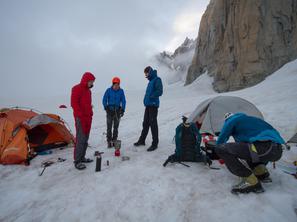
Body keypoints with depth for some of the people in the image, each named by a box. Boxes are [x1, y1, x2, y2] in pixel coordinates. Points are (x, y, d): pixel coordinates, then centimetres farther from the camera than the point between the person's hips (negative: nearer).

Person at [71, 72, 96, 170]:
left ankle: (82, 157, 22)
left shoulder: (88, 90, 17)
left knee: (85, 139, 12)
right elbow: (74, 103, -15)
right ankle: (77, 161, 1)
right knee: (80, 139, -8)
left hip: (88, 117, 9)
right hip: (80, 118, -9)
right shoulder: (77, 89, -9)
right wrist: (81, 116, -18)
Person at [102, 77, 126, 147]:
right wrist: (106, 108, -11)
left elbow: (123, 101, 4)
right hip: (110, 110, -1)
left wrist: (123, 110, -4)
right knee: (109, 127, -2)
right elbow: (104, 100, 0)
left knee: (116, 127, 9)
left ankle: (114, 140, 22)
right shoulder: (108, 90, -4)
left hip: (118, 110, 2)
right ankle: (109, 141, 9)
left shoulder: (121, 91, -1)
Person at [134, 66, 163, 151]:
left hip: (153, 105, -9)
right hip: (148, 105, 9)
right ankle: (142, 140, 28)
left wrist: (150, 97, -14)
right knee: (145, 123, 15)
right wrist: (146, 100, 11)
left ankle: (155, 144, 8)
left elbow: (159, 92, -19)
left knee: (153, 124, -3)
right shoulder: (151, 81, 19)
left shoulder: (157, 80, -8)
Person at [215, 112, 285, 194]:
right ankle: (262, 173, 15)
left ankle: (251, 181, -7)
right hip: (278, 151, 9)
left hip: (263, 148, -9)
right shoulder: (248, 119, 30)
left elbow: (220, 141, 12)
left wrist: (223, 157, 32)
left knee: (221, 149, -9)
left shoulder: (231, 121, 8)